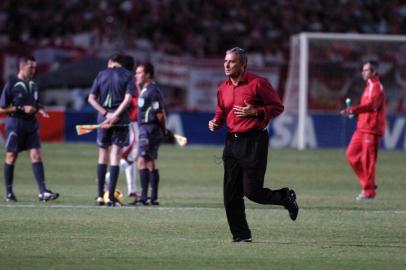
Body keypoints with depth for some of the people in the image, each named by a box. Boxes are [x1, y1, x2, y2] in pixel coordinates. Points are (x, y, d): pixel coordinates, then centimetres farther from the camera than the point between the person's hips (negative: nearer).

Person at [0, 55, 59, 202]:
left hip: (31, 124, 5)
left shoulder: (33, 85, 11)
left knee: (36, 155, -5)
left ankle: (43, 191, -11)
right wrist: (22, 109, -16)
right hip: (15, 124, -5)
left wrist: (39, 109, 3)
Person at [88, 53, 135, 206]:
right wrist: (115, 115, -15)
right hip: (121, 119, -2)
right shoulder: (127, 76, 2)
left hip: (103, 118, 2)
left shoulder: (101, 75, 9)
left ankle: (100, 195, 13)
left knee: (103, 155, 14)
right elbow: (128, 98, -12)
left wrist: (106, 114, -7)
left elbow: (91, 98, 0)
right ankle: (111, 197, -6)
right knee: (115, 156, -1)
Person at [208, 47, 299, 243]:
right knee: (231, 194, 1)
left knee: (252, 191, -9)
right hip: (232, 142, 6)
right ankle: (241, 235, 10)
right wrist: (215, 123, 2)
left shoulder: (258, 83, -8)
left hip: (254, 142, -6)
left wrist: (255, 112, -17)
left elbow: (277, 107, -4)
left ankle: (285, 197, 19)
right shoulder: (223, 88, 11)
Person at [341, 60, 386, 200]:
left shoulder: (376, 87, -10)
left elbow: (372, 105, -25)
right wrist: (353, 110, 11)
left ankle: (369, 191, -2)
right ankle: (368, 183, 16)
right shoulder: (369, 86, 20)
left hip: (371, 129, -10)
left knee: (368, 159, -7)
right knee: (352, 155, 8)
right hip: (362, 128, 10)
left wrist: (354, 109, -34)